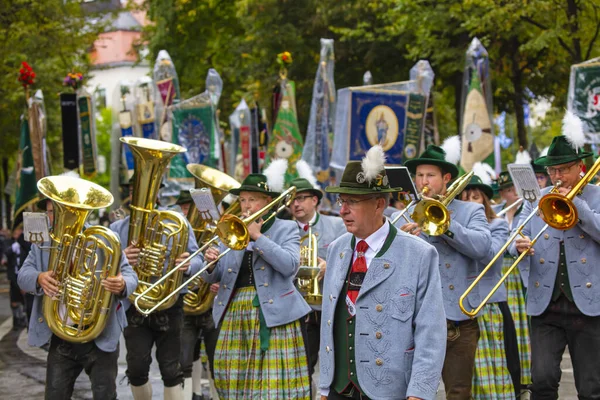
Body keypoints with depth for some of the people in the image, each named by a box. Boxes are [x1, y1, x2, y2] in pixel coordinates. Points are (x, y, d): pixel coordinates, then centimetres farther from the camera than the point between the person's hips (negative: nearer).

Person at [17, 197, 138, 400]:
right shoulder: (42, 243, 5)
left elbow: (130, 276, -9)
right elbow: (23, 276, -5)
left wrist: (122, 285, -35)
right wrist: (39, 278, -30)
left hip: (101, 337, -3)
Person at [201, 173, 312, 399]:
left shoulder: (286, 228, 5)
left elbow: (289, 266, -13)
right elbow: (211, 278, 11)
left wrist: (257, 236, -11)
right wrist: (210, 264, -12)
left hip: (273, 314, -4)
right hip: (235, 314, 4)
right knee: (236, 382, 2)